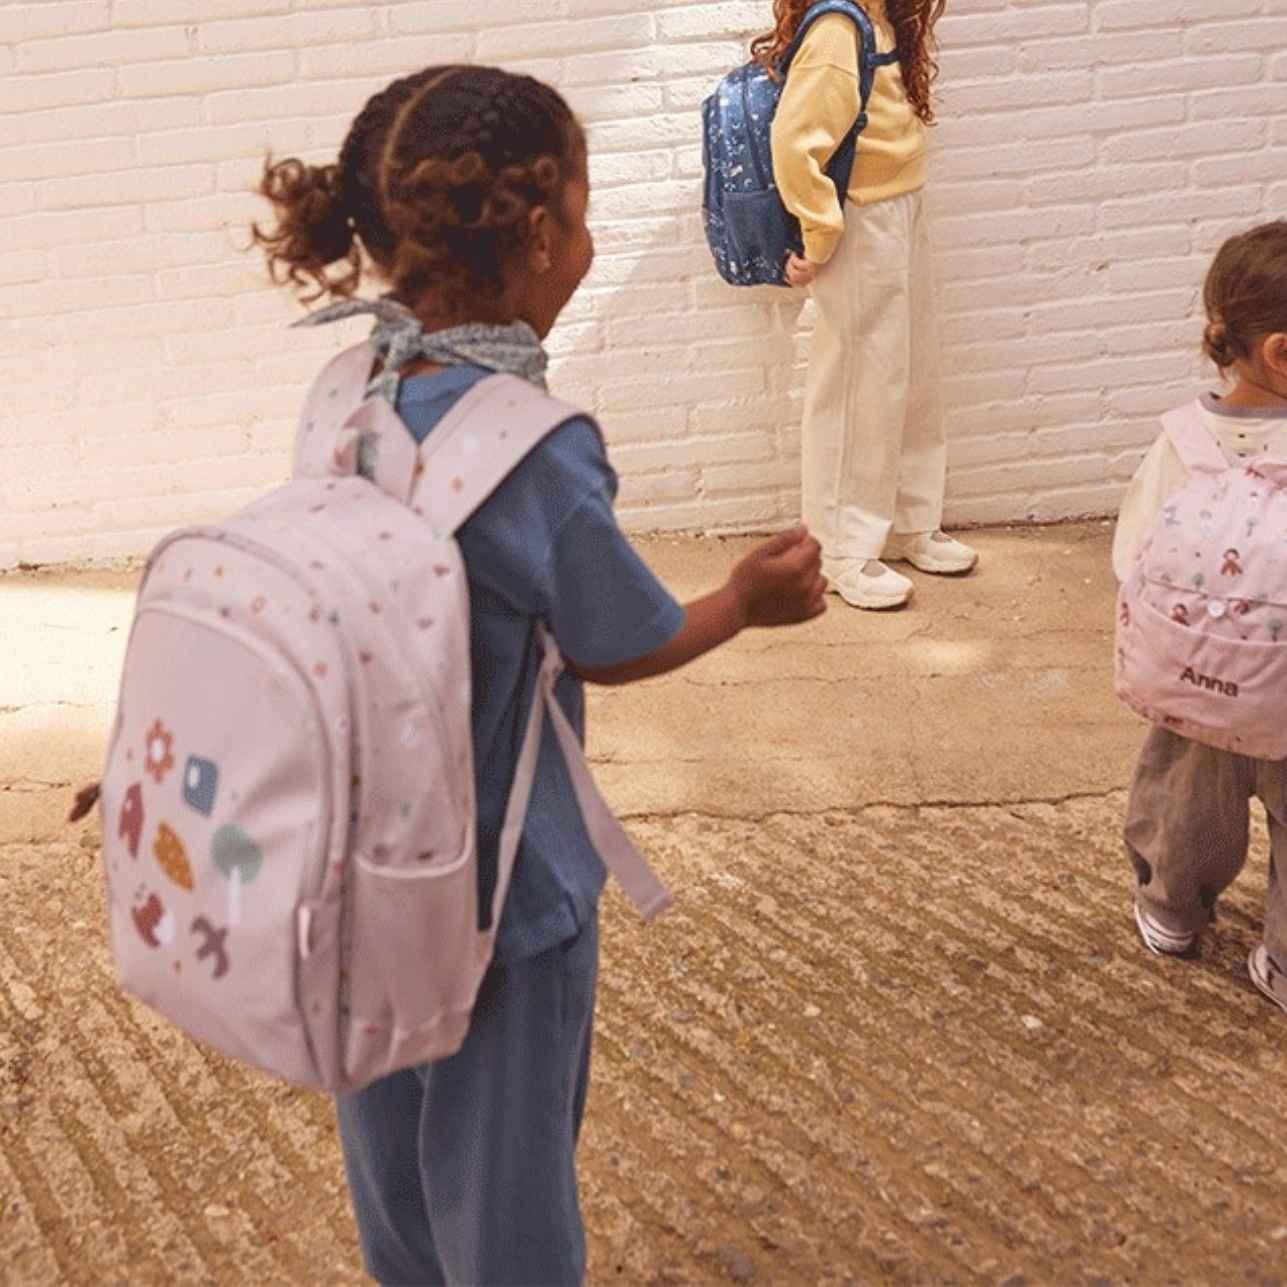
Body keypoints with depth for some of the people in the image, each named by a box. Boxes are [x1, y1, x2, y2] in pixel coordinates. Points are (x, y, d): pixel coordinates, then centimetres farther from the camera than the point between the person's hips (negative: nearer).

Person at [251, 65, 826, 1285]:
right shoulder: (537, 448, -28)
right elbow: (623, 648, -13)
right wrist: (748, 601, 3)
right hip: (496, 877, -7)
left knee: (393, 1142, 27)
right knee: (502, 1171, 17)